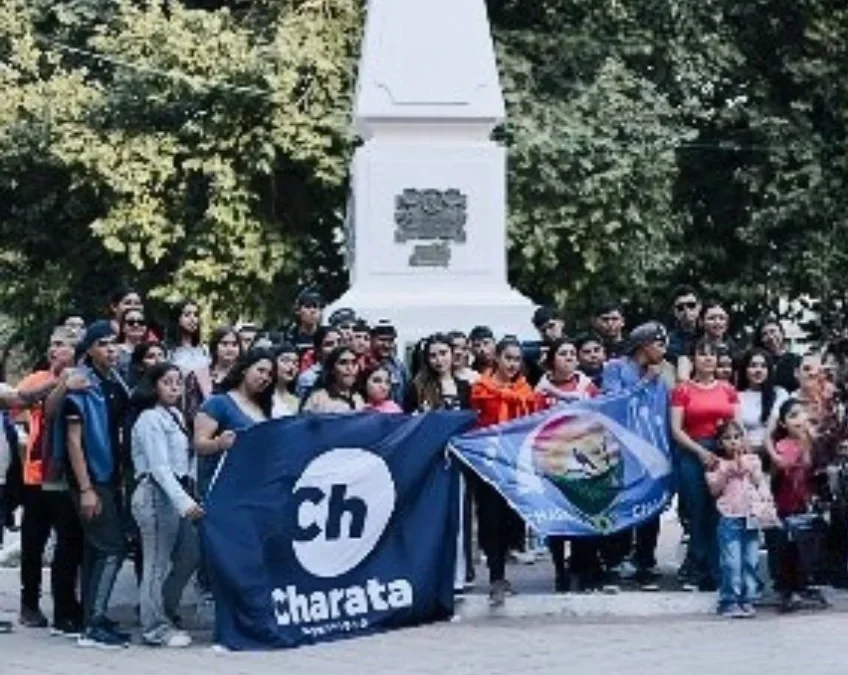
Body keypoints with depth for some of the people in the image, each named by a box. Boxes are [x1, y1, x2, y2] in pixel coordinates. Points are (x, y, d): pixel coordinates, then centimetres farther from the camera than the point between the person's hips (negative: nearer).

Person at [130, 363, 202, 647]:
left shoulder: (175, 416, 16)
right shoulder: (150, 419, -10)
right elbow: (159, 467, -17)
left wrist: (186, 498, 7)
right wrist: (184, 502, -24)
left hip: (176, 492, 9)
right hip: (156, 493, -9)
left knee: (190, 554, 10)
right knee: (158, 562, -4)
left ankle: (164, 615, 22)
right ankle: (156, 629, 4)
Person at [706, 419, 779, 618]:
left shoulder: (753, 460, 12)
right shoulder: (719, 465, 4)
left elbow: (761, 484, 6)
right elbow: (714, 489, -5)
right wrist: (727, 472, -11)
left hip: (751, 517, 3)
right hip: (730, 518, -3)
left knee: (751, 561, 3)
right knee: (732, 562, -9)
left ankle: (748, 599, 11)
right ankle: (730, 601, -4)